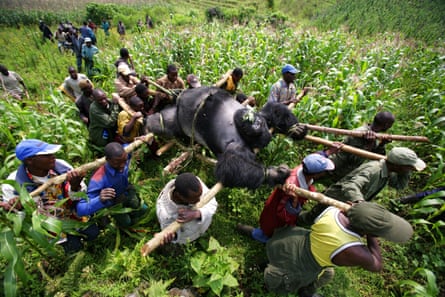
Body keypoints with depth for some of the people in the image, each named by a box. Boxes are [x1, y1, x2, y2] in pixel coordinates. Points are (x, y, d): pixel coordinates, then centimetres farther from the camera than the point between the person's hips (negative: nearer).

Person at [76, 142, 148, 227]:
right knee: (125, 223, 11)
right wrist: (99, 200, -63)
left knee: (143, 210, 19)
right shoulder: (99, 179, -47)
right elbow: (81, 209, -46)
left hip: (126, 191, 4)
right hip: (112, 201, -4)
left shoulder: (124, 158, -34)